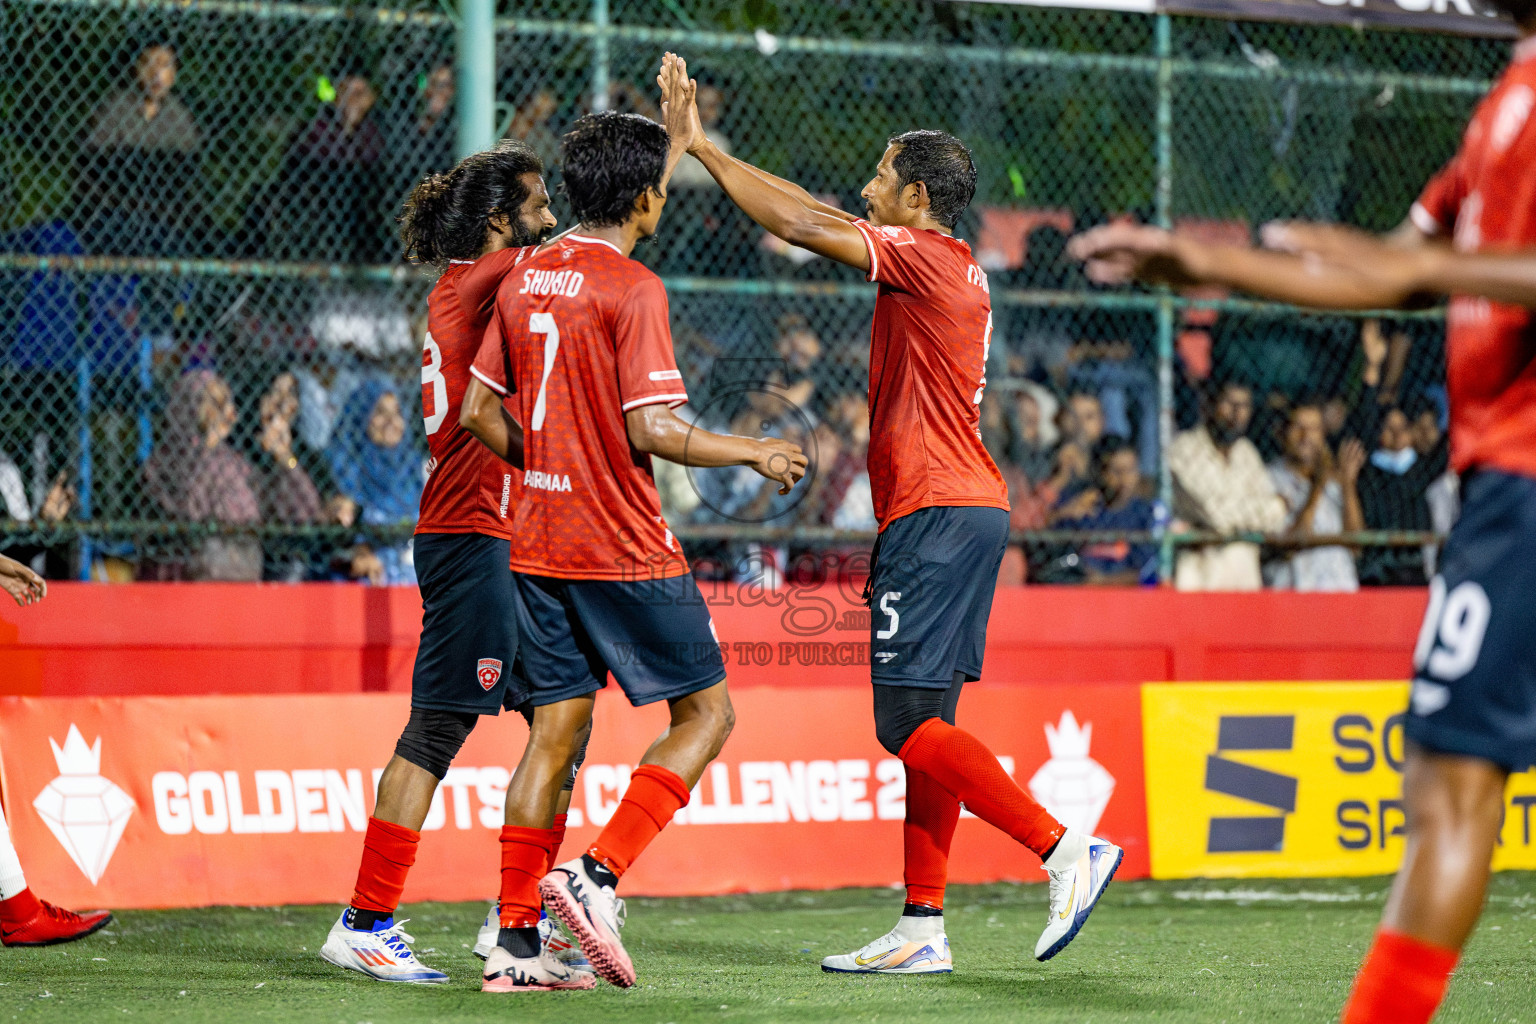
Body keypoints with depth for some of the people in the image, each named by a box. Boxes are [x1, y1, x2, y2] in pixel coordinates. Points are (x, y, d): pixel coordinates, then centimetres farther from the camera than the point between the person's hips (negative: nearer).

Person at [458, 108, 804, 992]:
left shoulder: (526, 280, 9)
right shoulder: (633, 288, -13)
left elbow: (479, 411, 13)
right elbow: (651, 430, -19)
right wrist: (754, 453, -6)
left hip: (538, 544, 7)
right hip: (626, 547, -7)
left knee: (558, 729, 9)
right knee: (707, 710, 4)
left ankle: (517, 940, 4)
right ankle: (598, 875, -10)